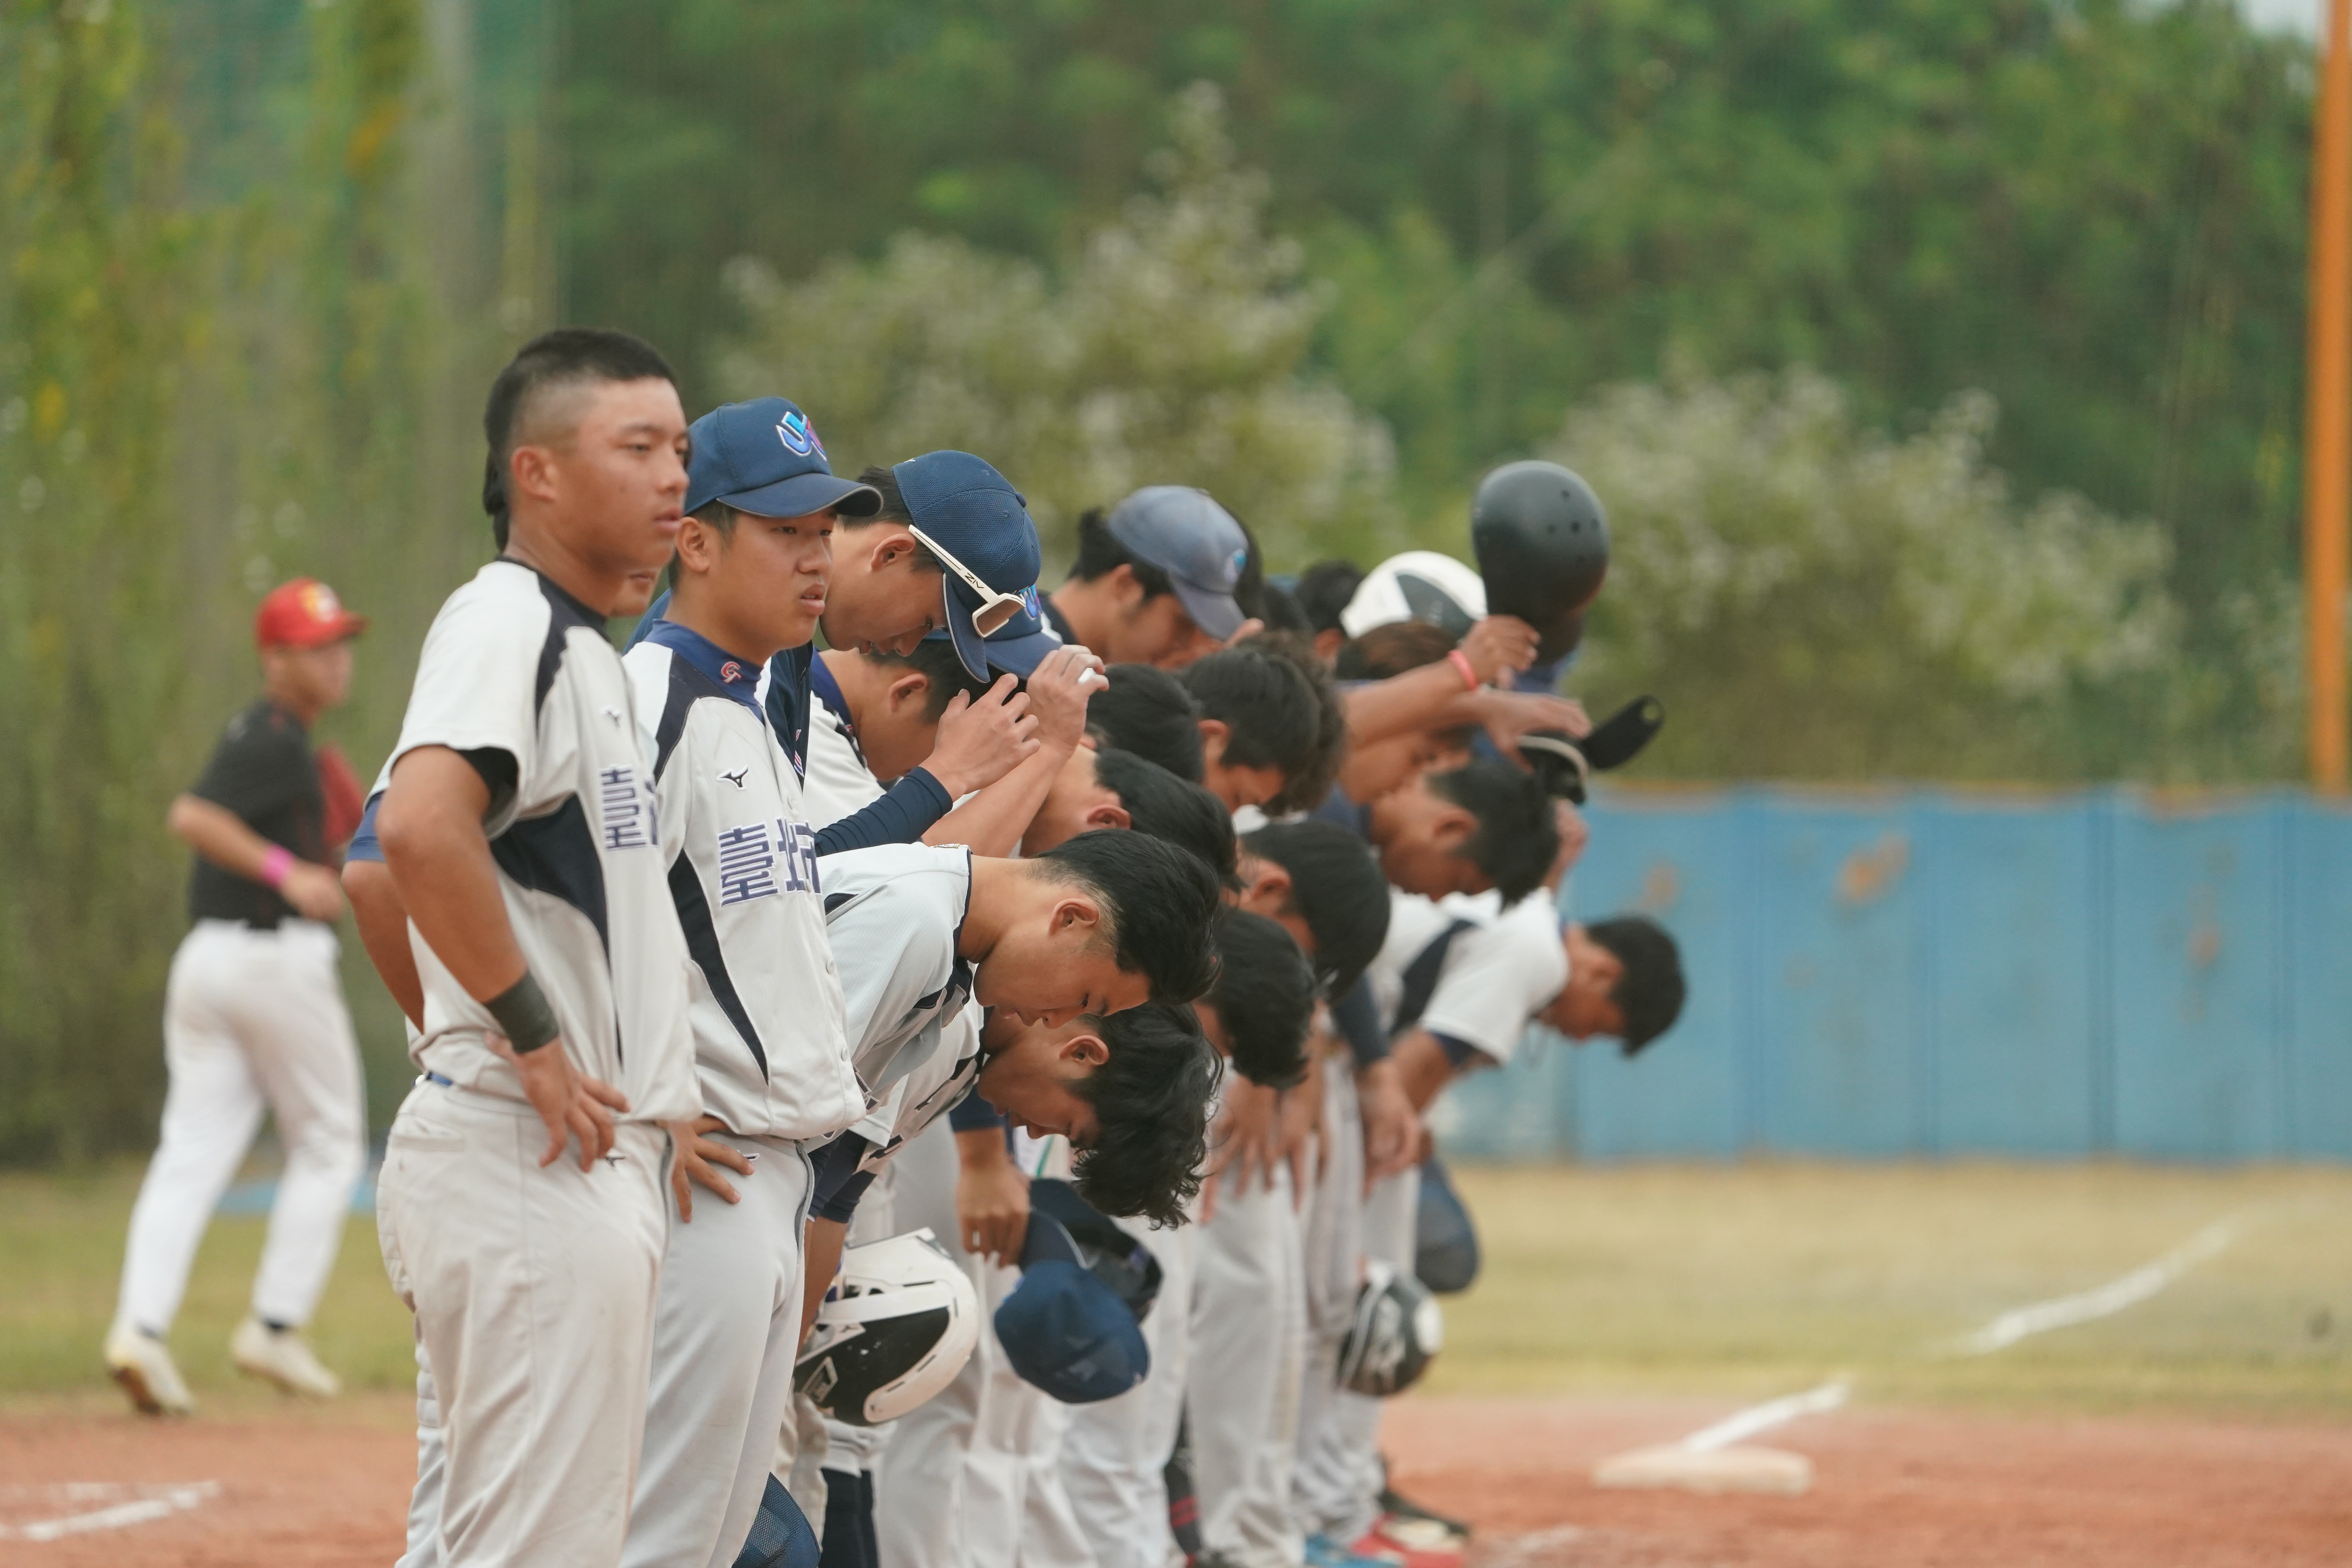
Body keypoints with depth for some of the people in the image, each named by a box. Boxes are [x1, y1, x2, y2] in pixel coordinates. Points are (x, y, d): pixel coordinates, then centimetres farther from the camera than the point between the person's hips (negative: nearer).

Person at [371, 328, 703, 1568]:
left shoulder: (589, 646, 20)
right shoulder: (506, 620, -12)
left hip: (597, 1154, 10)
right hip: (529, 1165, -10)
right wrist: (535, 1038, -21)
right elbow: (421, 829, -29)